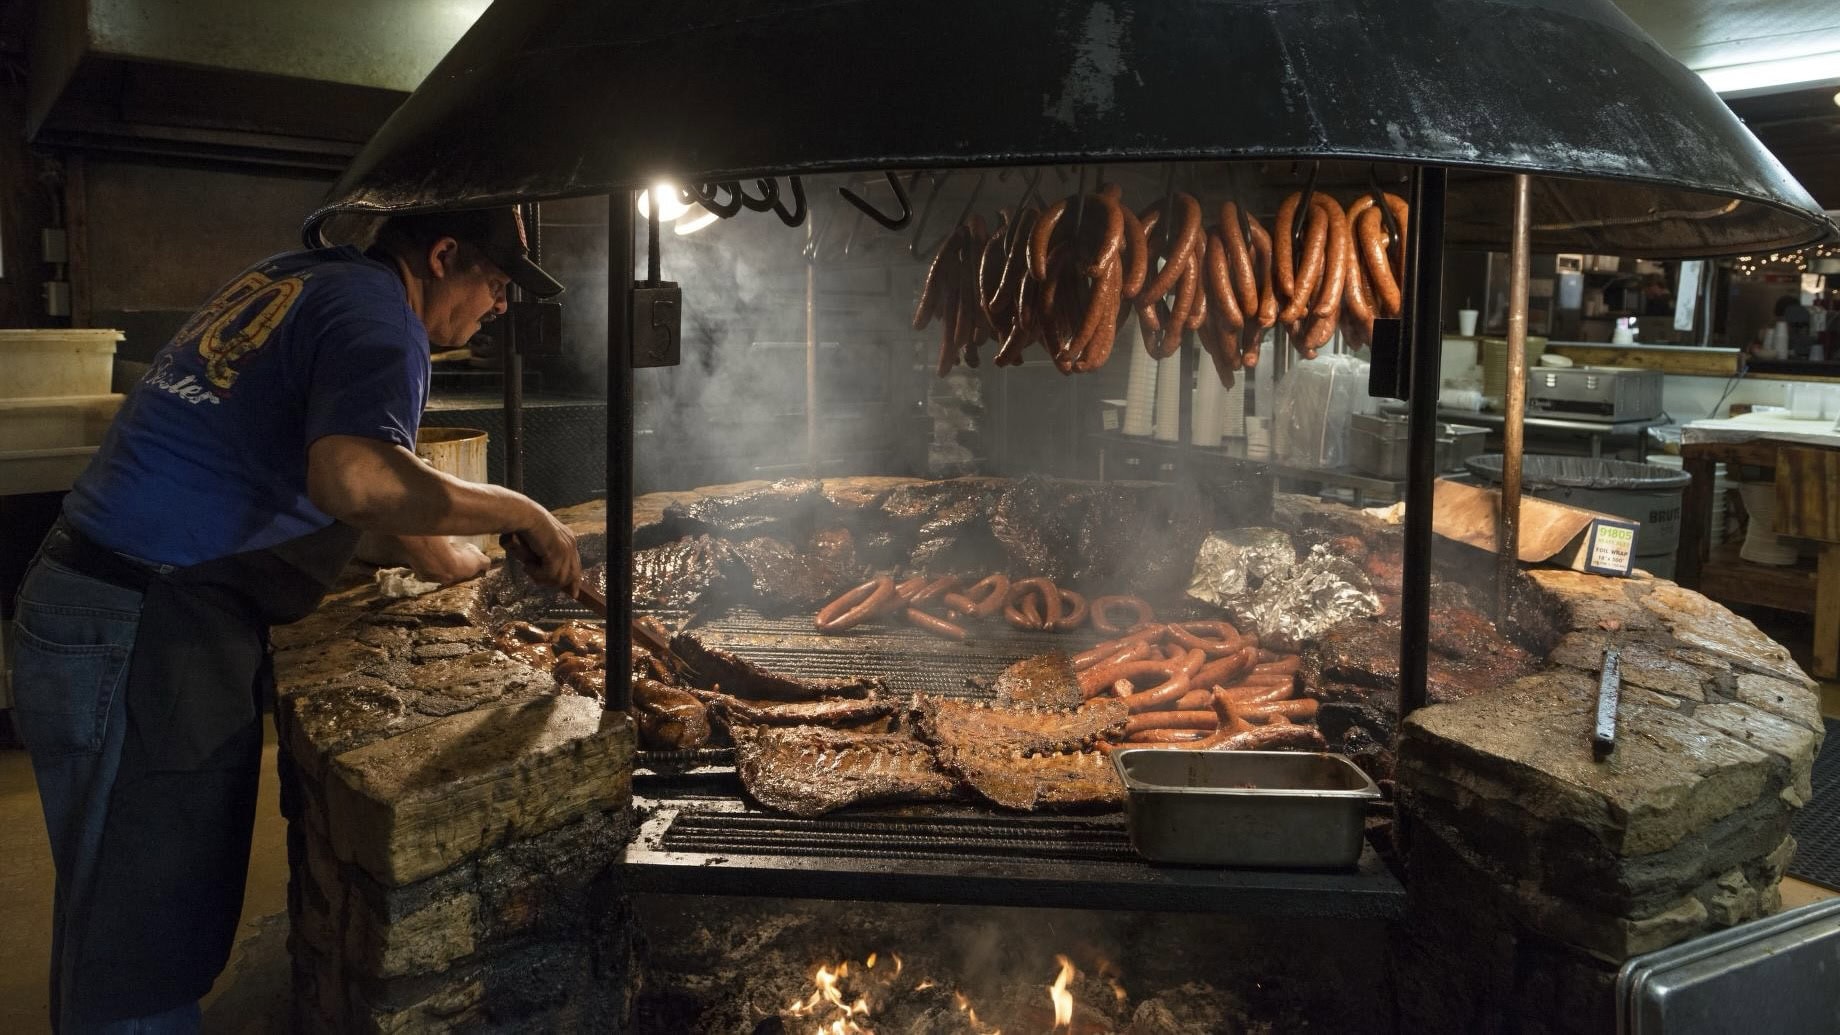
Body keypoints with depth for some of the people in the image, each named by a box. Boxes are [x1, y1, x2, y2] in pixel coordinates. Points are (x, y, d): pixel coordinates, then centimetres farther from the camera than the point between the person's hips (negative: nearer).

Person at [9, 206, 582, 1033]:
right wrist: (516, 511, -18)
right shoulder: (375, 309, -13)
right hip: (146, 636, -9)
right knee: (147, 942, 0)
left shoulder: (288, 278, 15)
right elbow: (358, 479, -32)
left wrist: (444, 554, 30)